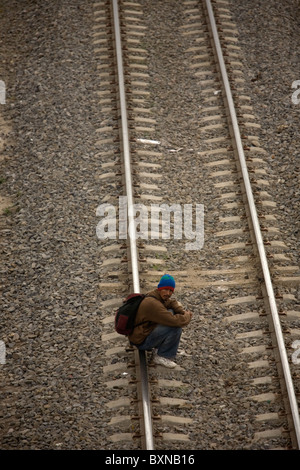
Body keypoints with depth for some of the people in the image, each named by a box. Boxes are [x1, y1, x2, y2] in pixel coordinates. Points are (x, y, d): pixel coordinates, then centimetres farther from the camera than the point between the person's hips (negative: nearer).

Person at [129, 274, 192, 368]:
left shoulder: (159, 296, 0)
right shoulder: (152, 304, -29)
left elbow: (172, 302, 20)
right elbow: (175, 321, -32)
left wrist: (183, 312, -1)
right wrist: (188, 316, -12)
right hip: (142, 341, -10)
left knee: (171, 311, 11)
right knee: (176, 327, -23)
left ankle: (158, 347, 12)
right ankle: (161, 357, -6)